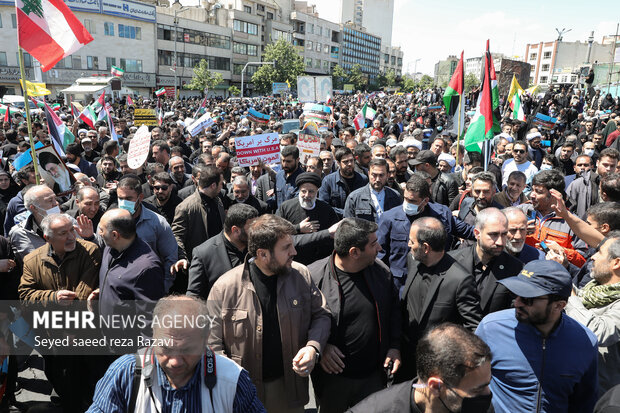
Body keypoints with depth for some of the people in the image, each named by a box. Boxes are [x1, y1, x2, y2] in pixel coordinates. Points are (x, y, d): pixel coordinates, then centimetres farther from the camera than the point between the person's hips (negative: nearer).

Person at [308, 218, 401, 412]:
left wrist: (395, 346, 1)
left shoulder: (381, 271, -5)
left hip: (374, 374, 4)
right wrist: (319, 347, -19)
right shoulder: (313, 276, -21)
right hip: (333, 376, -3)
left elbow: (393, 308, 8)